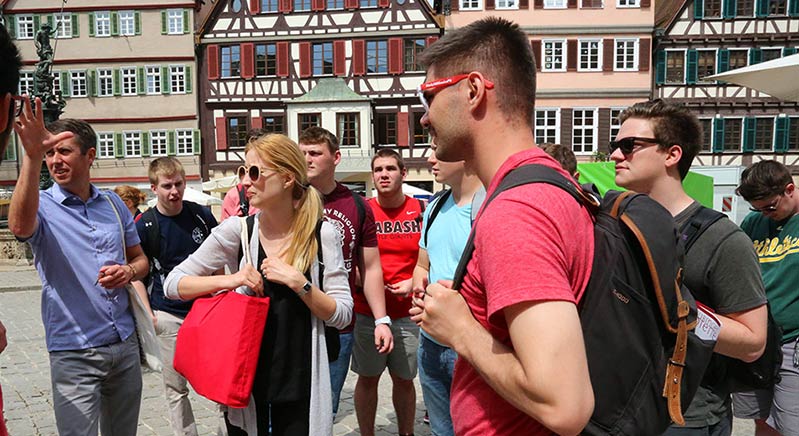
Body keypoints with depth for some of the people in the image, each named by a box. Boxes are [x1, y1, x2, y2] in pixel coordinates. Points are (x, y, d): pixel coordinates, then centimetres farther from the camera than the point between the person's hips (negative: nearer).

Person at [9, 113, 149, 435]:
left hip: (125, 345, 5)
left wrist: (129, 271, -9)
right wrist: (32, 157, -43)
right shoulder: (42, 205, -7)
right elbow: (20, 226, -32)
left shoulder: (113, 204, 7)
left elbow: (140, 258, 15)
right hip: (74, 354, -4)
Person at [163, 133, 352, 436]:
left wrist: (299, 283, -21)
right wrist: (228, 280, -16)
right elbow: (173, 284, -1)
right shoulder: (236, 230, -5)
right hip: (245, 380, 1)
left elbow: (342, 315, -7)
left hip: (301, 386, -1)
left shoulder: (322, 234, -7)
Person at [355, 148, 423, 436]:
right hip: (367, 312, 0)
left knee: (404, 379, 12)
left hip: (408, 312, 0)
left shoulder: (420, 210, 0)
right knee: (367, 378, 10)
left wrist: (414, 282, -8)